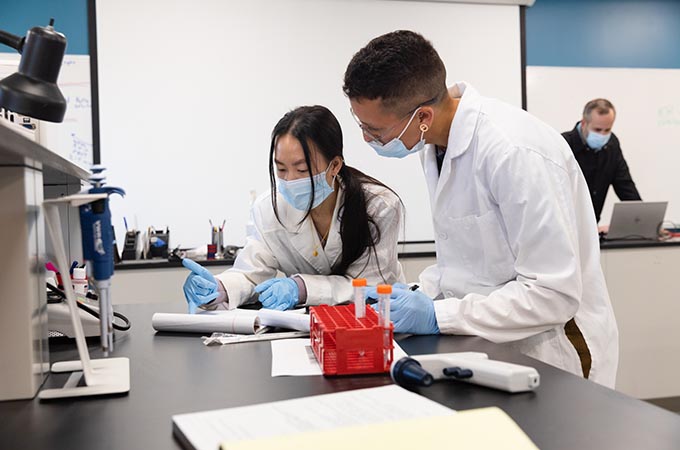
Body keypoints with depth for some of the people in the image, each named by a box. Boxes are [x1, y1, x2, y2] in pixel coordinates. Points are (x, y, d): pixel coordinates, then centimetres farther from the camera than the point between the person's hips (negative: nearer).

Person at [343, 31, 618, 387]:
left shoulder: (516, 152, -25)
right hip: (488, 344, 7)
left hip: (546, 352, -7)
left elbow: (554, 294, -23)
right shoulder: (434, 143, 2)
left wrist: (437, 316, -22)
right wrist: (419, 297, -2)